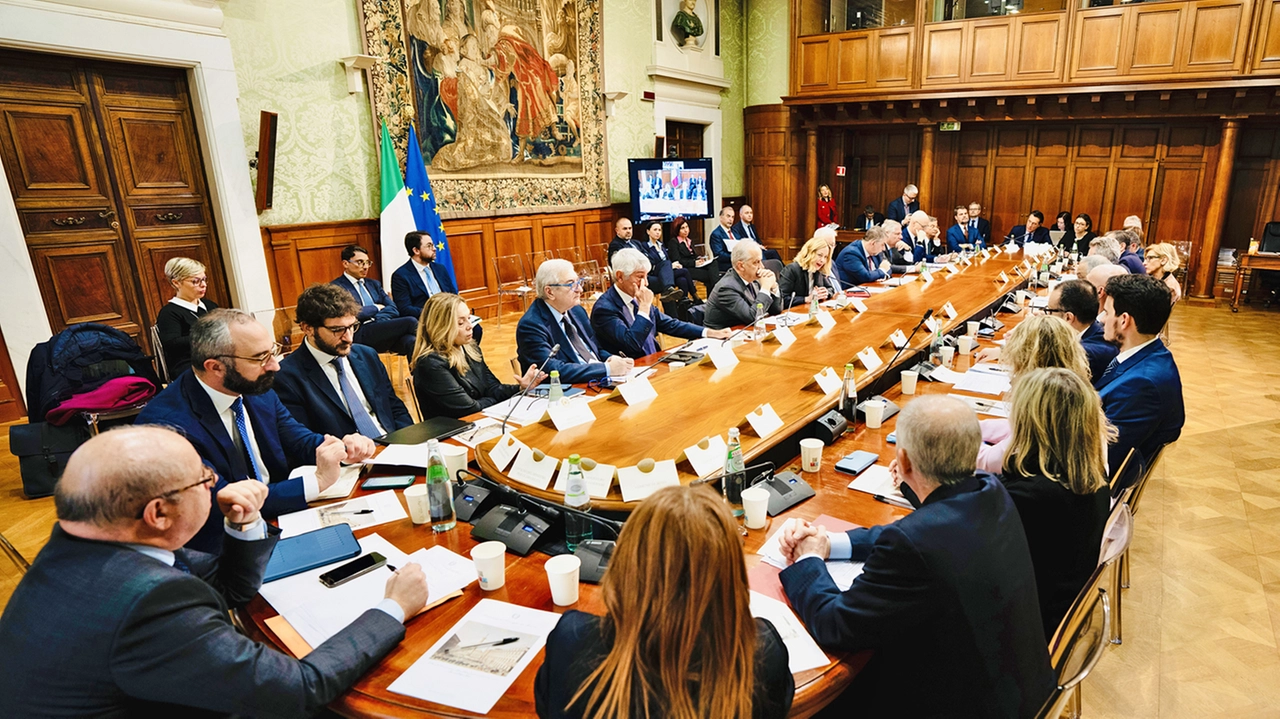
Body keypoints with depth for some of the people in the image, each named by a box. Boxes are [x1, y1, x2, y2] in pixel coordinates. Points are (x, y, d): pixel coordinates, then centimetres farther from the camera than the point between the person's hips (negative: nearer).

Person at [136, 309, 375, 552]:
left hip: (279, 516, 6)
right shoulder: (165, 423, -22)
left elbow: (296, 438, 12)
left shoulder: (257, 388, -3)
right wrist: (318, 480, -24)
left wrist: (343, 448, -9)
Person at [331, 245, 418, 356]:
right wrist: (376, 308, 5)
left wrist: (375, 319, -5)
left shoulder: (373, 283, 25)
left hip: (385, 330, 5)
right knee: (410, 322, -27)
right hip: (361, 335, -5)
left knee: (410, 341, -31)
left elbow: (393, 309, 14)